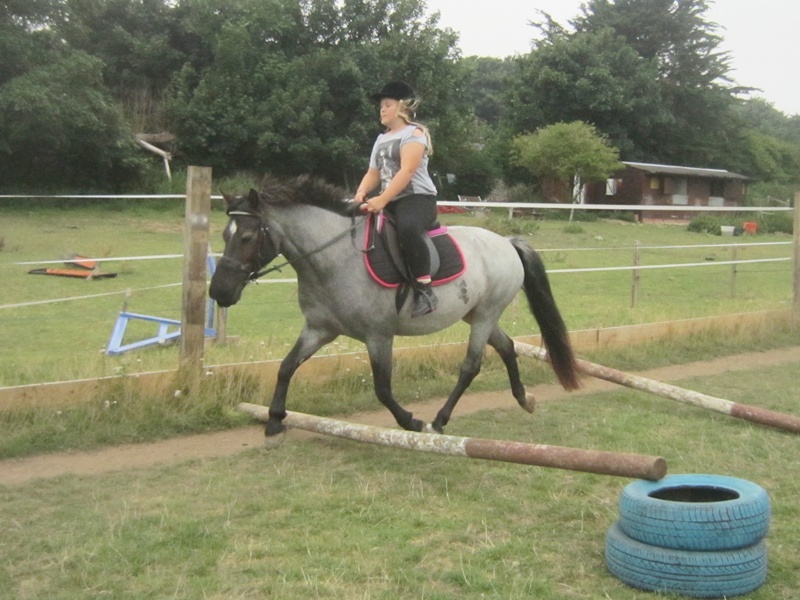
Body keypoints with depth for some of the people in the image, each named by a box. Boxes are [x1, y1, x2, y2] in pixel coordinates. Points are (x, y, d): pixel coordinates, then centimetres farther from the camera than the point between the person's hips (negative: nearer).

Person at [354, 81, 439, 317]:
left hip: (418, 198, -9)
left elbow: (407, 171, -18)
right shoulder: (381, 139, 21)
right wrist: (361, 193, -6)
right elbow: (373, 174, 18)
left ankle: (425, 291, -36)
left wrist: (382, 200, -27)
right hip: (390, 202, 9)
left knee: (407, 229, -39)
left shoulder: (414, 133, -5)